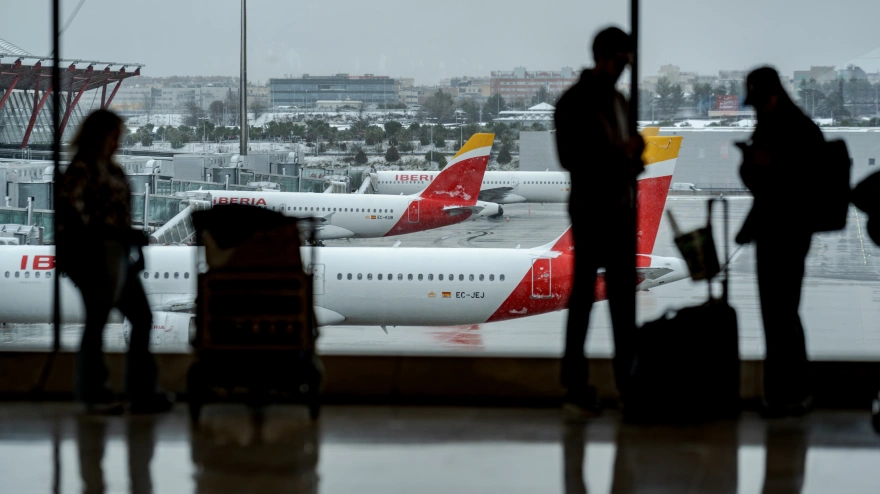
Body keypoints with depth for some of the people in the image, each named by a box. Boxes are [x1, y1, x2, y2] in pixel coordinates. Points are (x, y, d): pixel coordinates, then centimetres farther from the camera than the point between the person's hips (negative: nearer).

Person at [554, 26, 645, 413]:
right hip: (590, 211, -7)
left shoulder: (618, 100, 15)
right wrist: (620, 155, -17)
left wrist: (633, 157, -3)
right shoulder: (575, 102, -7)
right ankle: (575, 387, -1)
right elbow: (569, 157, -14)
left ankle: (627, 379, 12)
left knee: (623, 295, 8)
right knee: (584, 294, -4)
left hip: (621, 211, 7)